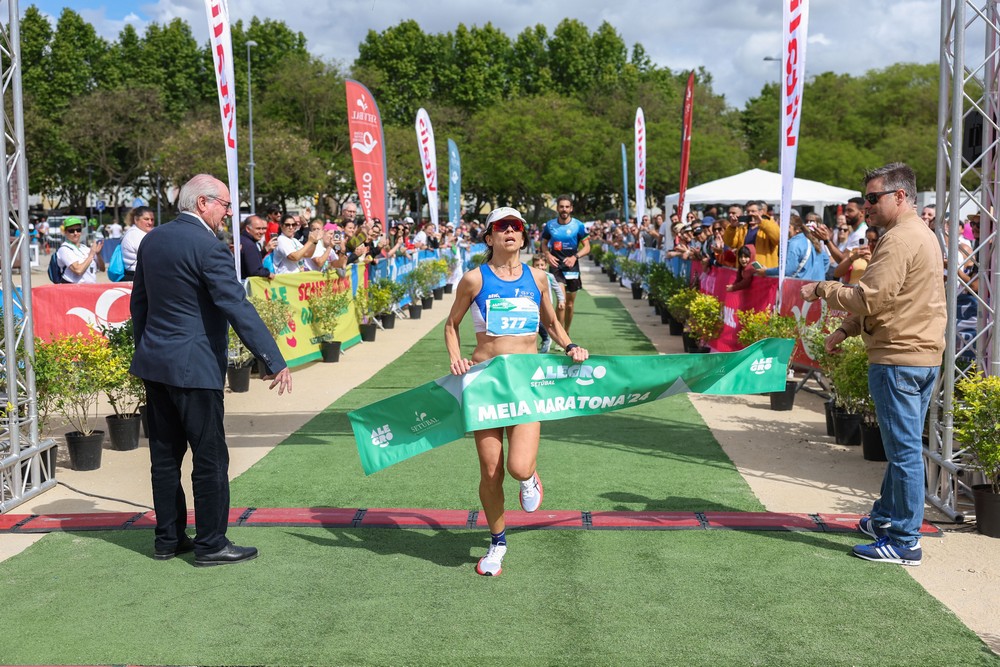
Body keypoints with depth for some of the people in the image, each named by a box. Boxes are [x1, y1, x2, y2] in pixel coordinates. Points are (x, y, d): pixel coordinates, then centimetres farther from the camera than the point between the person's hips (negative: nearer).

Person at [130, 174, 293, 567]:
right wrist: (274, 362, -21)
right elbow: (239, 309, -21)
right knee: (210, 459, 2)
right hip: (194, 368, -8)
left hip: (154, 362, 8)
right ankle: (210, 545, 9)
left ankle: (168, 538, 24)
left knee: (165, 456, 15)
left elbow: (139, 303, 16)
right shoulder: (208, 247, -16)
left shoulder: (152, 240, 9)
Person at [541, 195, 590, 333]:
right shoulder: (550, 225, 1)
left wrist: (575, 257, -17)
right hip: (556, 266, -1)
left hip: (572, 267, 1)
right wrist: (548, 255, -7)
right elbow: (544, 243, 14)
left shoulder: (578, 225, -3)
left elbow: (587, 247, 0)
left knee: (570, 304, 9)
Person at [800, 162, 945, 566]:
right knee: (902, 446, 18)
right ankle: (885, 518, 32)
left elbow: (868, 299, -21)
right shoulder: (922, 235, 18)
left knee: (904, 450, -5)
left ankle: (904, 543, 1)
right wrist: (846, 330, 15)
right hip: (923, 354, 11)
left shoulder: (898, 240, -16)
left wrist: (821, 290, -7)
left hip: (898, 358, -11)